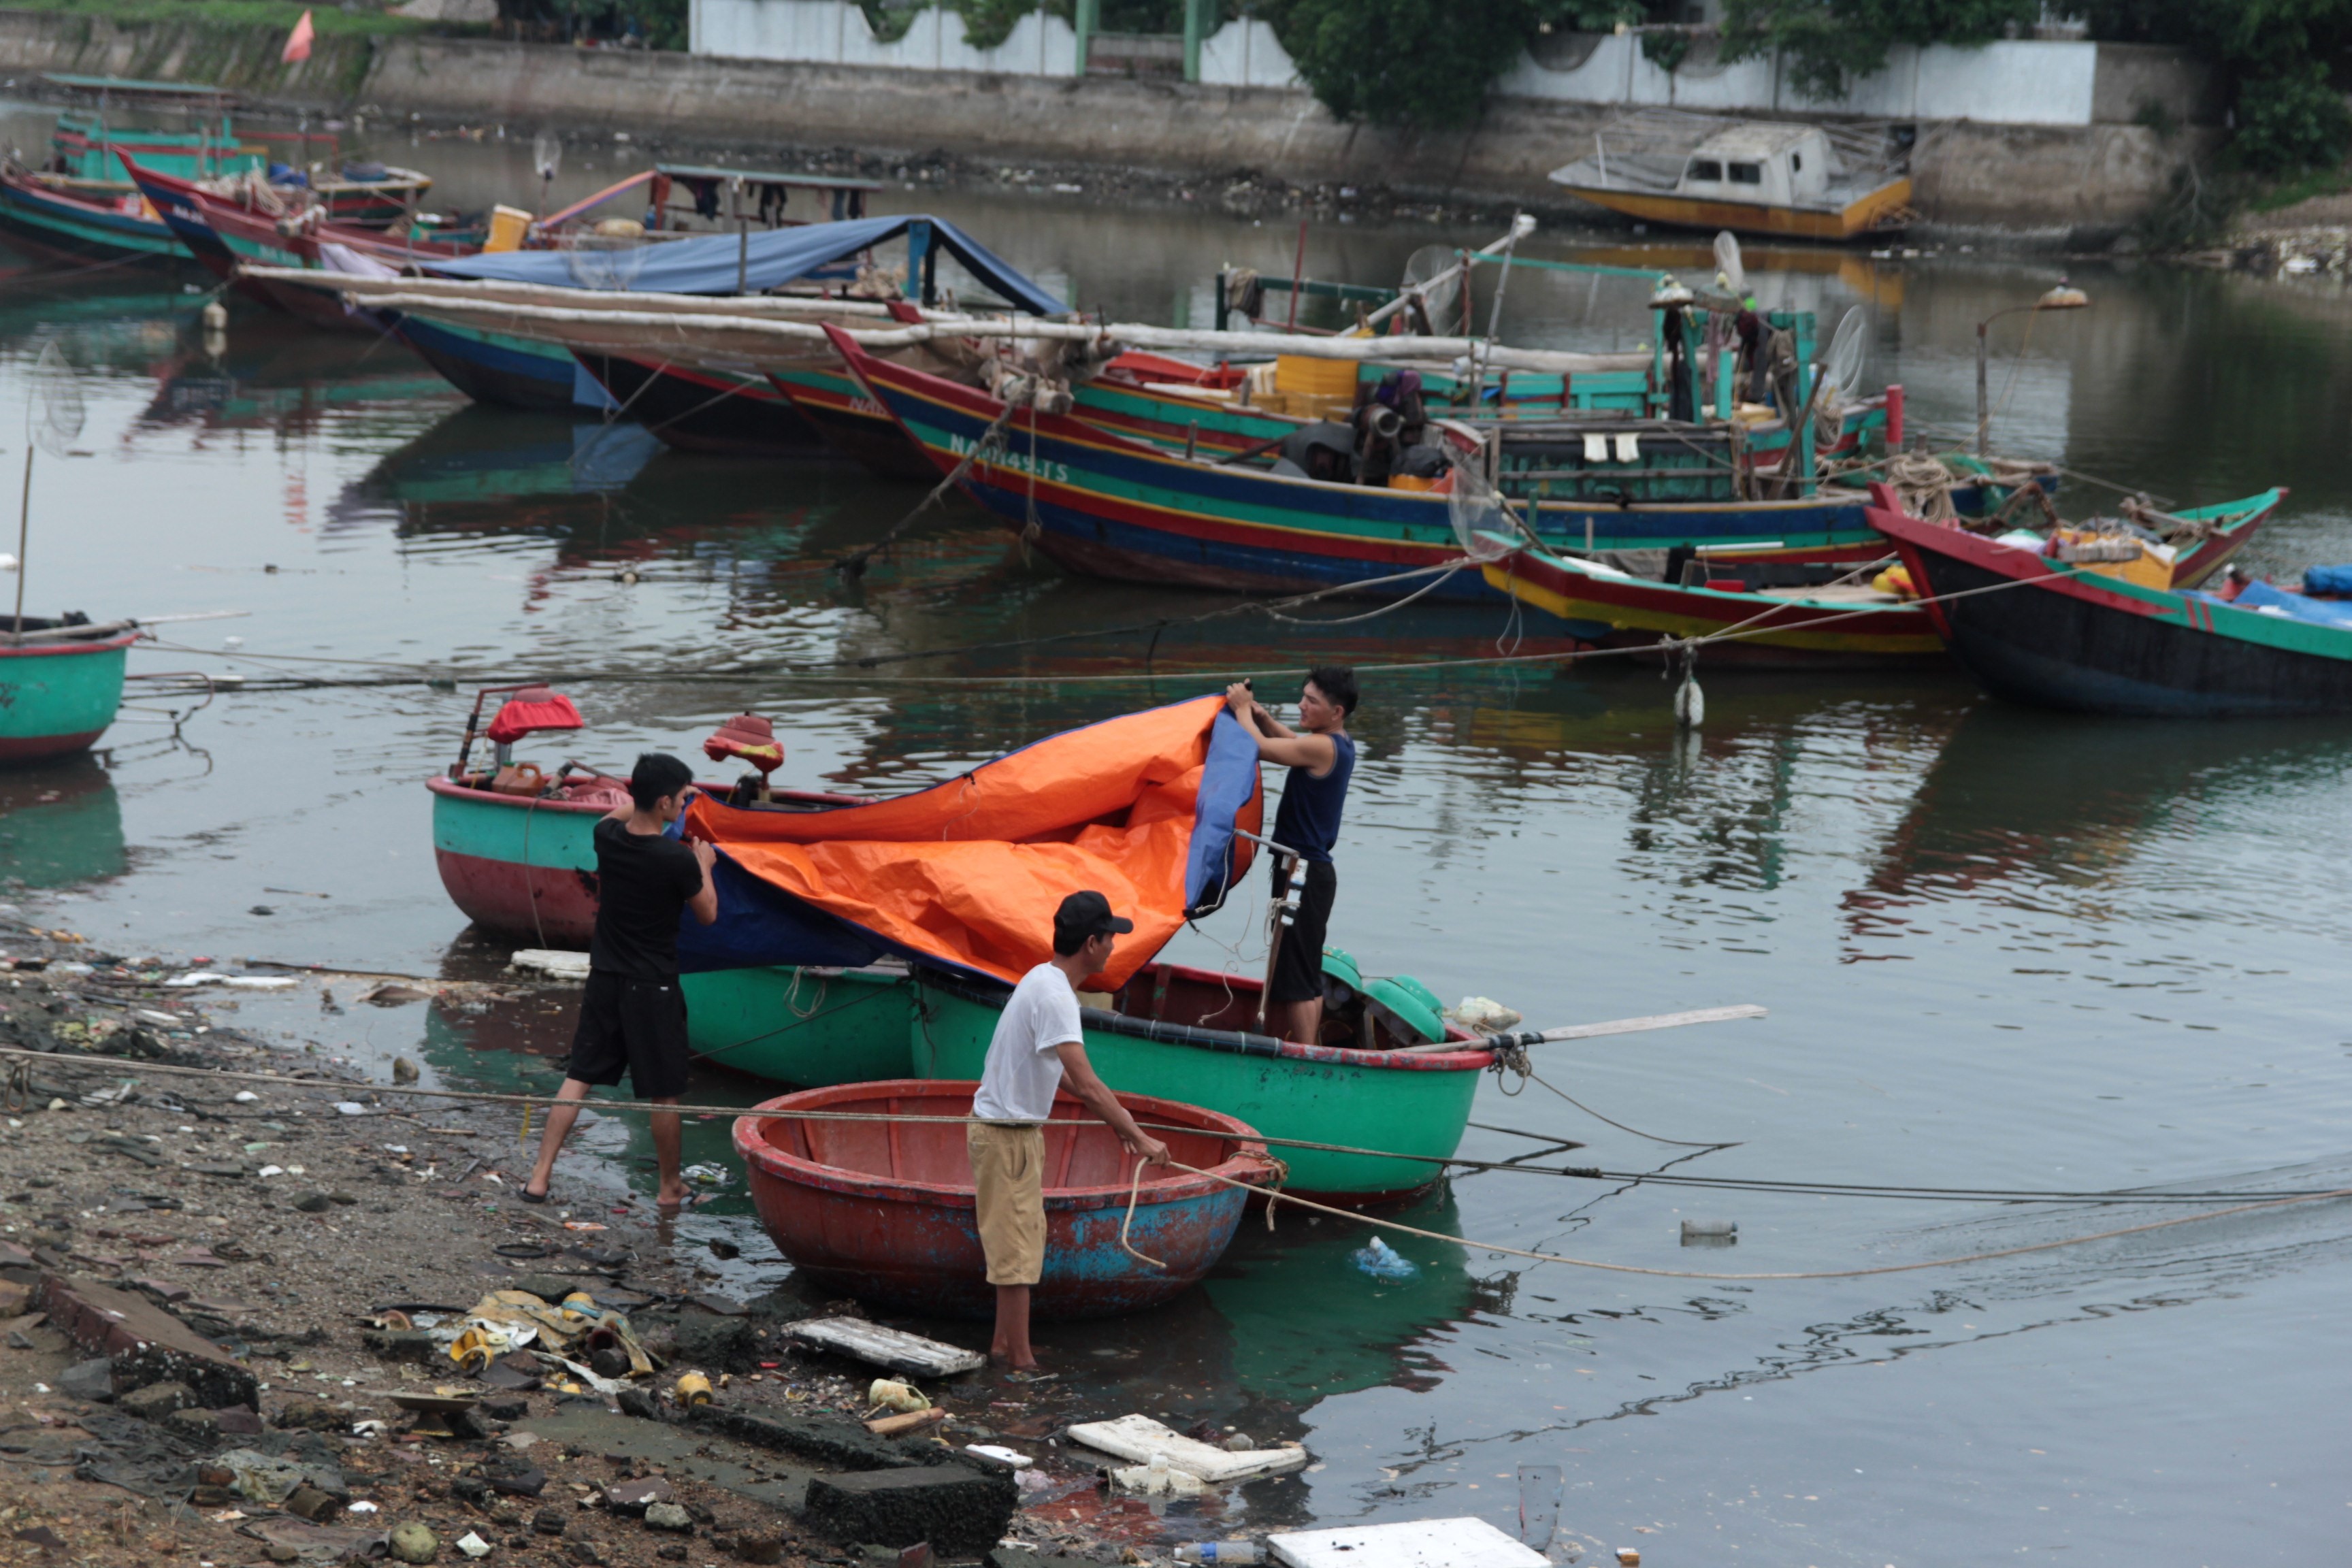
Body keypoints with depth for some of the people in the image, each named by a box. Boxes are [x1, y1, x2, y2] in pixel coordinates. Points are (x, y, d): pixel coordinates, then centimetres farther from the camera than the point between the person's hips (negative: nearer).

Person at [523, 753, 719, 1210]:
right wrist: (704, 866, 11)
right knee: (664, 1093, 9)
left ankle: (540, 1176, 7)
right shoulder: (677, 860, -20)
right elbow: (708, 914, -2)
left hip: (604, 979, 5)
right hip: (653, 987, -5)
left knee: (577, 1078, 10)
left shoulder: (607, 836, -4)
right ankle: (671, 1186, 21)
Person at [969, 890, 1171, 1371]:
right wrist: (1139, 1138, -29)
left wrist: (1114, 1115, 21)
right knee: (1017, 1251, -5)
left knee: (1020, 1244, 19)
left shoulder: (1045, 980, 8)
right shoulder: (1054, 996, -25)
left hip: (1019, 1131, 10)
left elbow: (1064, 1073, 20)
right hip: (1007, 1136, -10)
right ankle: (1021, 1363, 0)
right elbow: (1086, 1083, -31)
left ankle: (1003, 1345, 29)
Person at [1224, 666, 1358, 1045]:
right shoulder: (1341, 744, 10)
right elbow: (1292, 742, 26)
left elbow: (1260, 746, -21)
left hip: (1303, 874, -10)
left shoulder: (1321, 748, -19)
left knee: (1296, 977, -7)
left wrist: (1242, 709, -4)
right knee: (1308, 974, 16)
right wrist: (1264, 718, 9)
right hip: (1314, 870, 10)